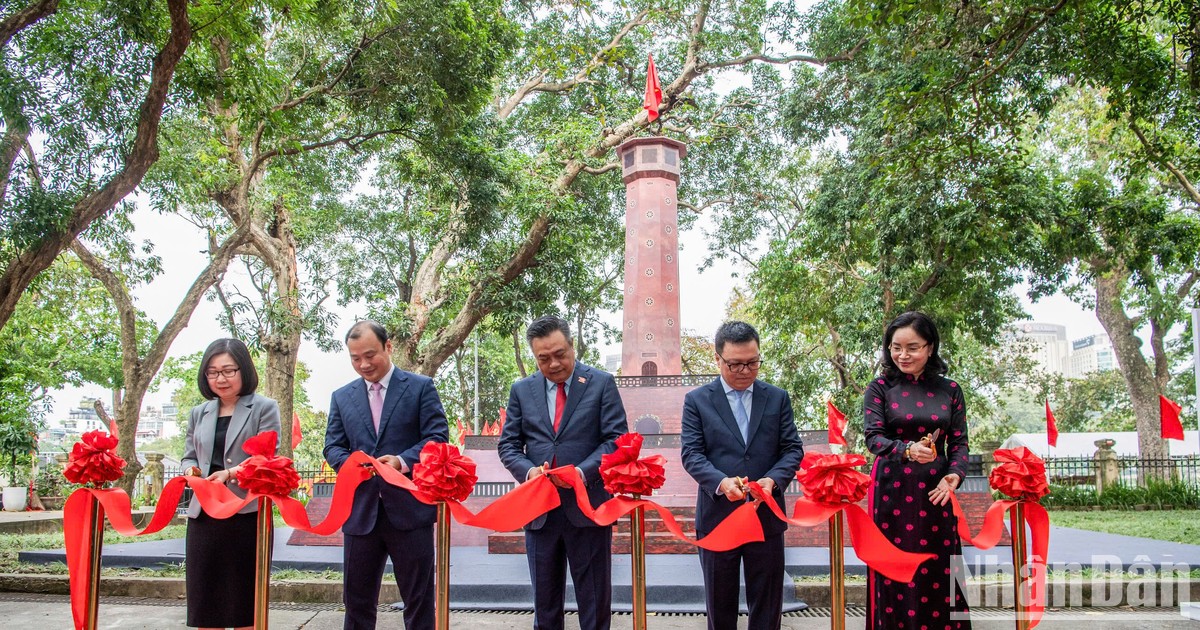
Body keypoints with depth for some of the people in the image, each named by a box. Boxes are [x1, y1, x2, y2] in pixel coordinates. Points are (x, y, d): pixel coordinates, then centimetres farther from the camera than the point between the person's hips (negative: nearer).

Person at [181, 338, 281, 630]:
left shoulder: (264, 408, 1)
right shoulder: (198, 414, 16)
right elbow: (189, 457, 19)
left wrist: (232, 473, -24)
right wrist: (190, 470, -5)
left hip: (247, 513, -4)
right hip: (204, 514, 4)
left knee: (244, 596, 4)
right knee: (203, 595, 7)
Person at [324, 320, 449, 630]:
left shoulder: (421, 387, 2)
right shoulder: (342, 397, 13)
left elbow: (437, 436, -5)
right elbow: (333, 446, 9)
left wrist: (403, 461, -21)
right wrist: (350, 463, -15)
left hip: (409, 509, -3)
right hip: (360, 511, 3)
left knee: (419, 599, 5)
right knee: (356, 600, 11)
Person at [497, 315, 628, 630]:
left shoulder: (602, 383, 0)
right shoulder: (522, 390, 8)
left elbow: (617, 438, -5)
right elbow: (508, 444, 9)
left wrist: (583, 471, -20)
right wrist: (528, 470, -12)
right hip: (538, 507, 3)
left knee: (594, 600, 6)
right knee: (544, 601, 13)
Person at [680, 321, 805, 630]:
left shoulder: (778, 398, 7)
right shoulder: (697, 400, 1)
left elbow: (792, 449, 3)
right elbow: (692, 453, -5)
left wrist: (772, 480, -17)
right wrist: (721, 482, -24)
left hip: (766, 515, 1)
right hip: (717, 515, -1)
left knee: (767, 605, 9)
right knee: (720, 604, 12)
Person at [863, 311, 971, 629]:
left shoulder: (949, 390, 7)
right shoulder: (880, 387, 1)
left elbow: (959, 443, 6)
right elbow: (873, 436, -9)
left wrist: (954, 475, -14)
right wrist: (907, 450, -28)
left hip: (935, 492, 2)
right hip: (892, 491, -2)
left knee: (939, 575, 3)